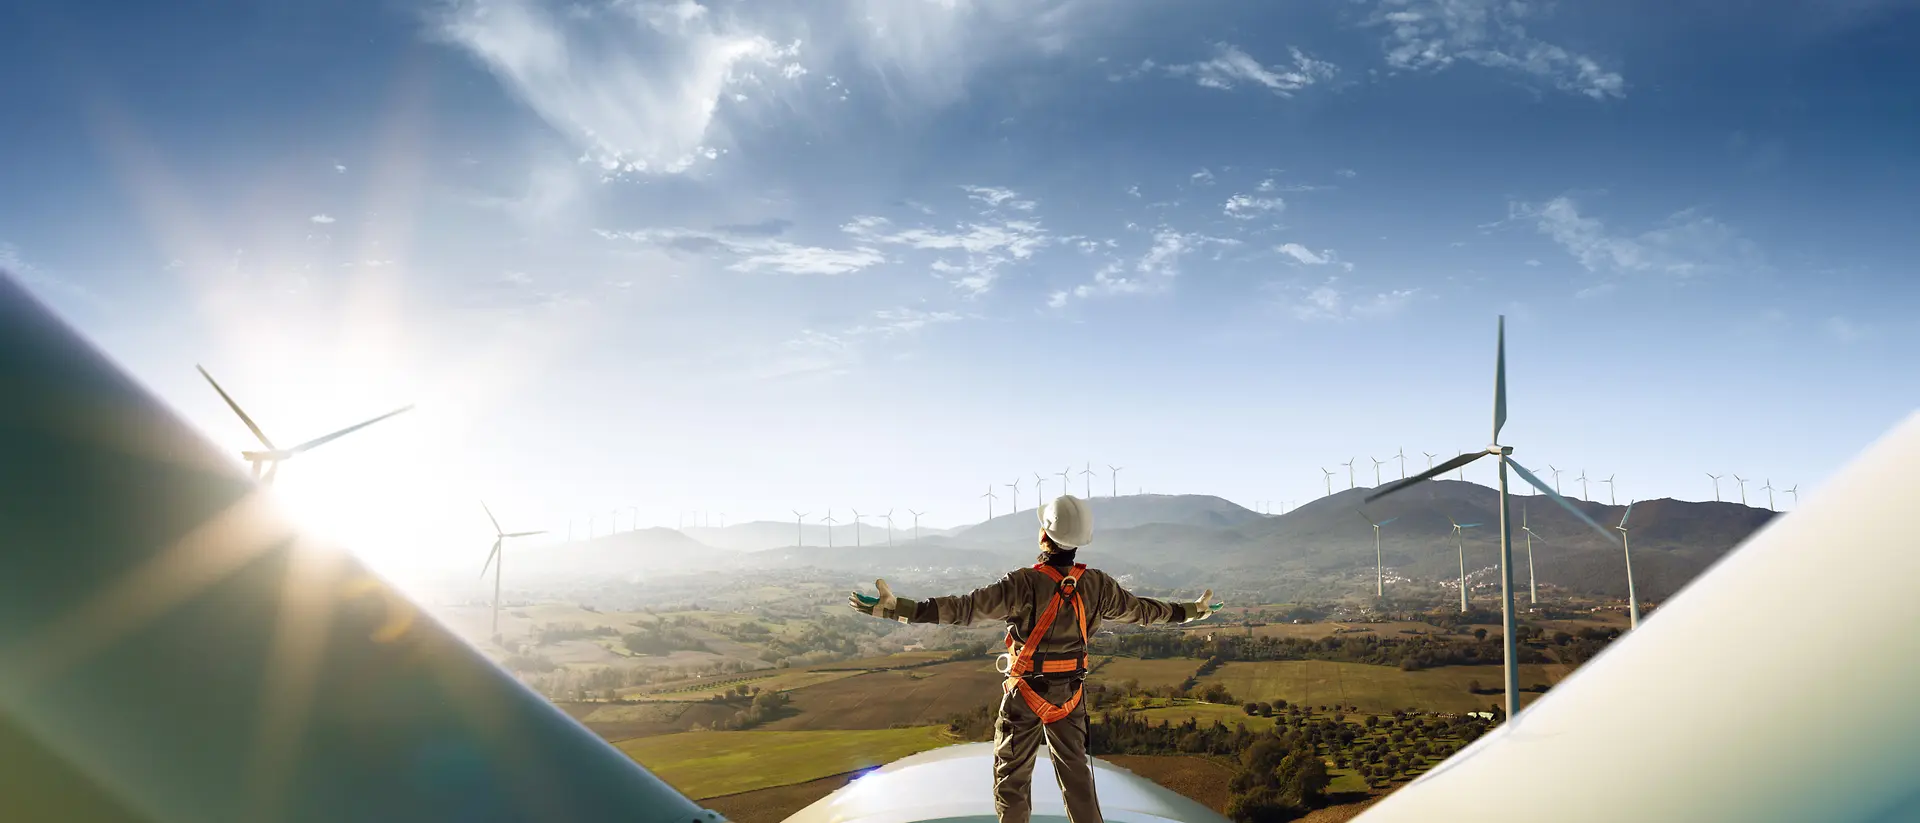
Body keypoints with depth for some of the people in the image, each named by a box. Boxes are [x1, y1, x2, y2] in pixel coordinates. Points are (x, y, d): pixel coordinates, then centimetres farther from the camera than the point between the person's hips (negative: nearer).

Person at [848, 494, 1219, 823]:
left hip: (1025, 692, -4)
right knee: (1075, 771, 17)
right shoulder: (1097, 585, -8)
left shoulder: (1026, 583, -23)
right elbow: (1140, 609, 6)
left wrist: (897, 608, -31)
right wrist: (1192, 611, 23)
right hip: (1070, 694, 4)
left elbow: (965, 608, -28)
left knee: (1012, 775, 11)